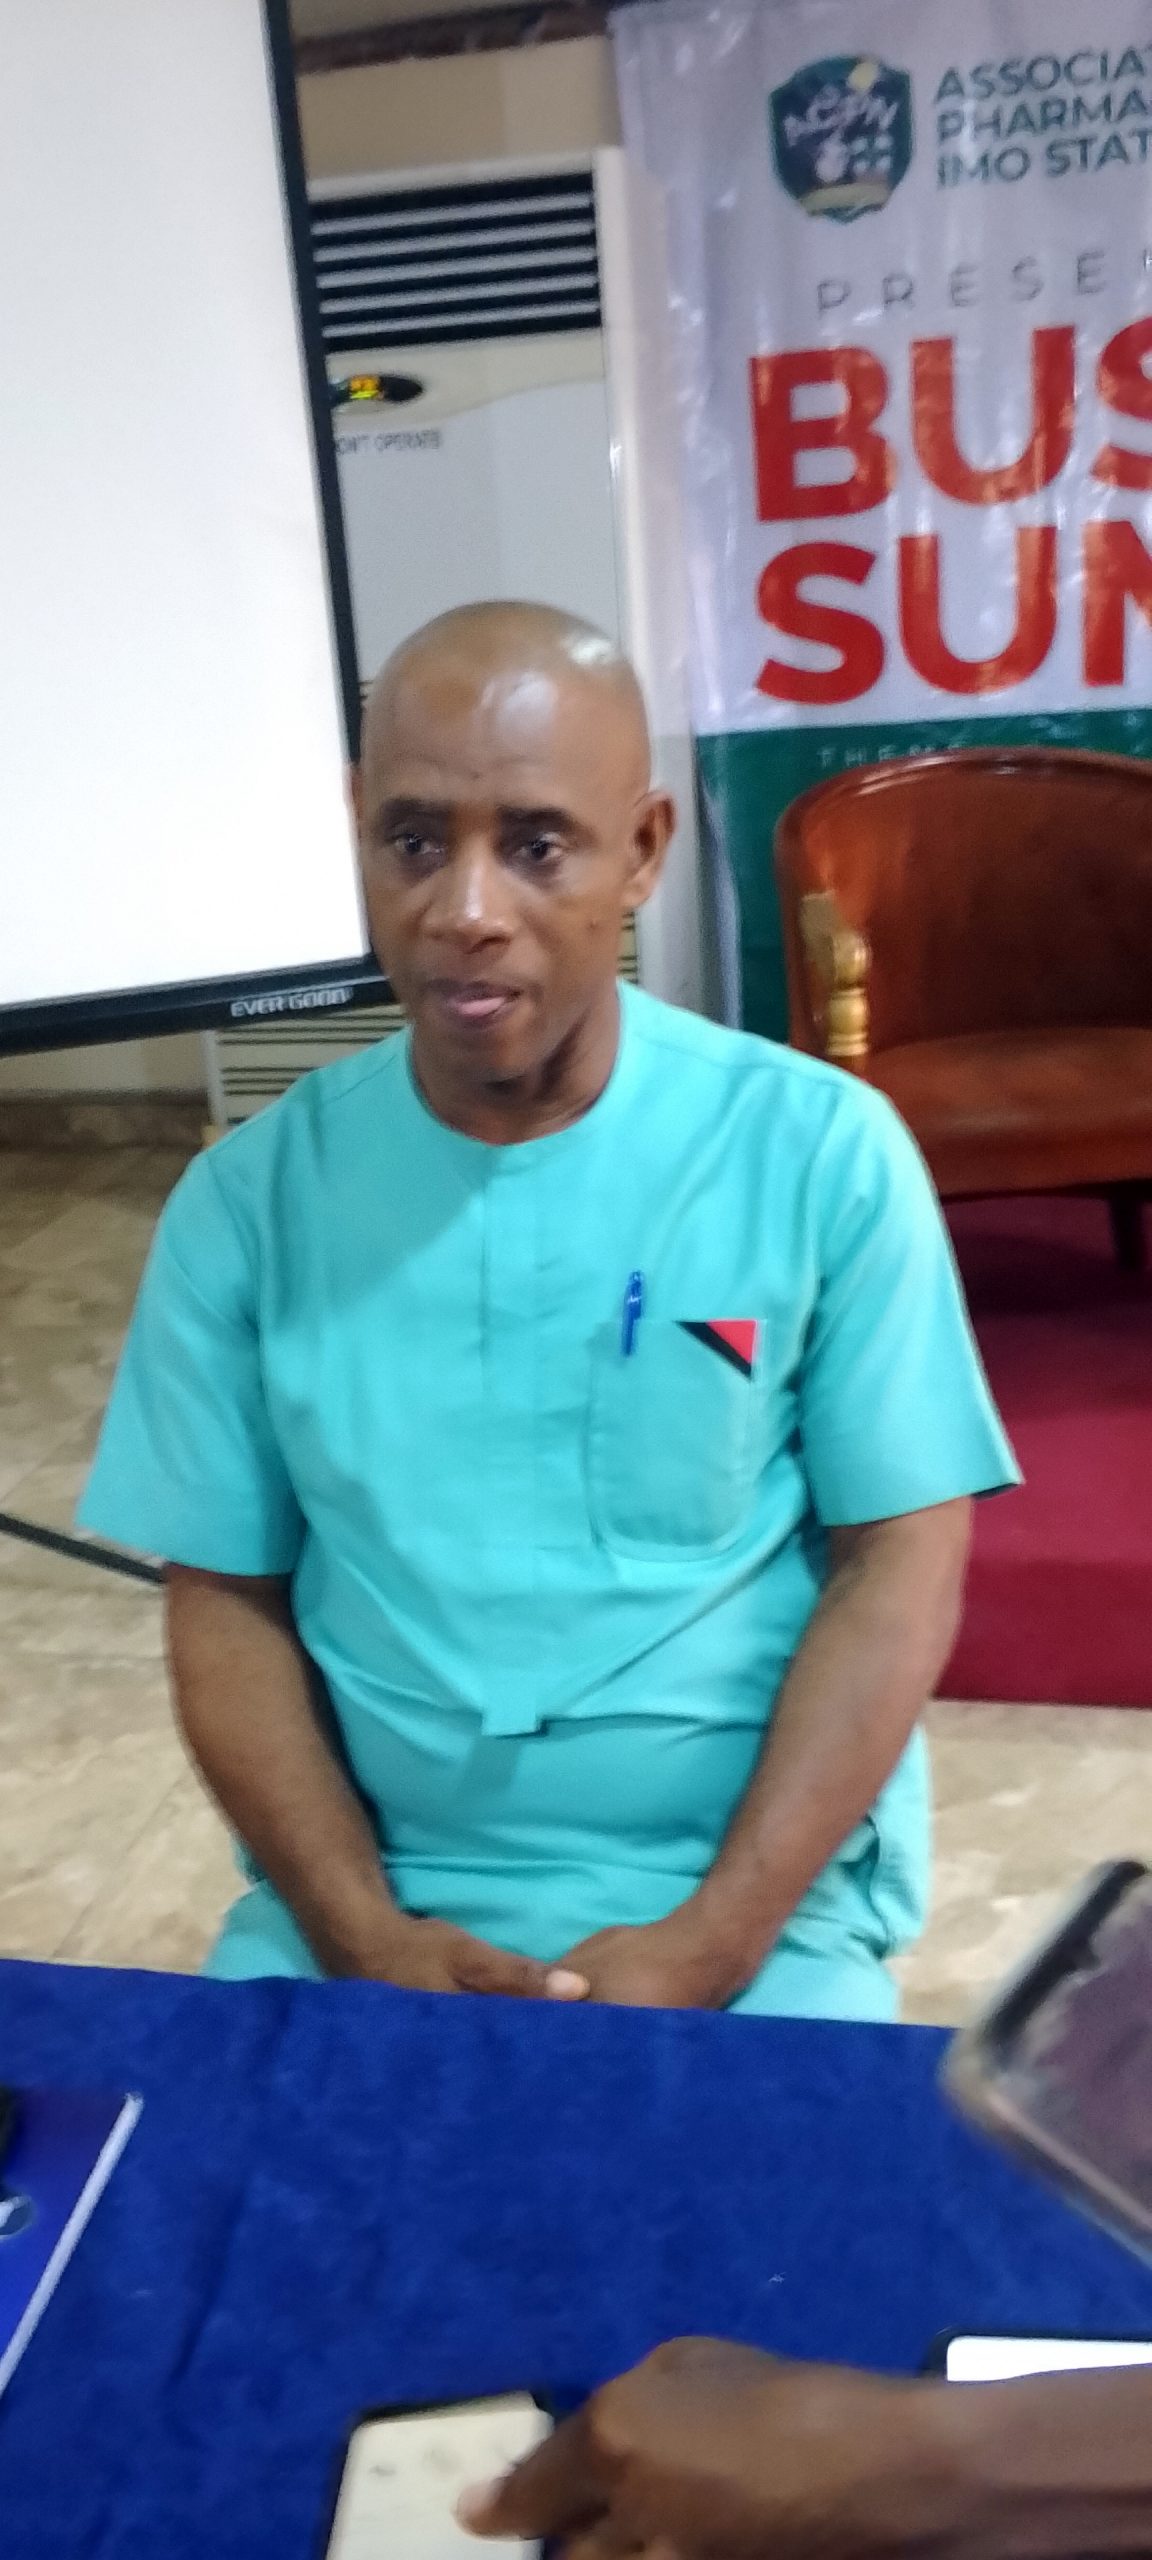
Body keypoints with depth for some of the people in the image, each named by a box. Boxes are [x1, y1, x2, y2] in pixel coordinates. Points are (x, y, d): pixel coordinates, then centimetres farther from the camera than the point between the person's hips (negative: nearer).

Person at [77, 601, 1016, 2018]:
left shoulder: (820, 1151, -6)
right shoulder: (248, 1198, -1)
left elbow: (899, 1567, -6)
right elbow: (226, 1601, 2)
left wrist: (710, 1941, -13)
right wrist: (359, 1931, -10)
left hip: (757, 1896, -1)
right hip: (365, 1892, 2)